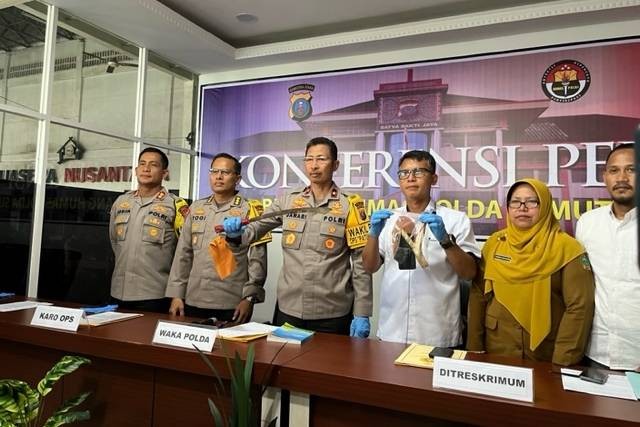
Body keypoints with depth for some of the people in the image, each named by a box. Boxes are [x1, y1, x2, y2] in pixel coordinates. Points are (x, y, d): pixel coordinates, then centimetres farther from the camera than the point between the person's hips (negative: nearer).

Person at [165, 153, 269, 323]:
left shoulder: (249, 210, -3)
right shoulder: (196, 208, 10)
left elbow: (257, 259, -6)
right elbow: (183, 254, 10)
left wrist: (249, 297, -11)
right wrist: (177, 294, 6)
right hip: (194, 302, 4)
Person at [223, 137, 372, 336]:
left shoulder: (350, 205, -4)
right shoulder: (288, 200, 5)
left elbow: (361, 262, -5)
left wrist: (362, 314, -7)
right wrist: (237, 232, -17)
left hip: (332, 313, -2)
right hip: (288, 307, 3)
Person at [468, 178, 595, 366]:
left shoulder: (566, 248, -9)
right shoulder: (494, 242, 1)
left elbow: (579, 307, -12)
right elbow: (479, 295, 2)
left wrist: (563, 360, -15)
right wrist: (474, 347, 1)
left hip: (545, 354, -2)